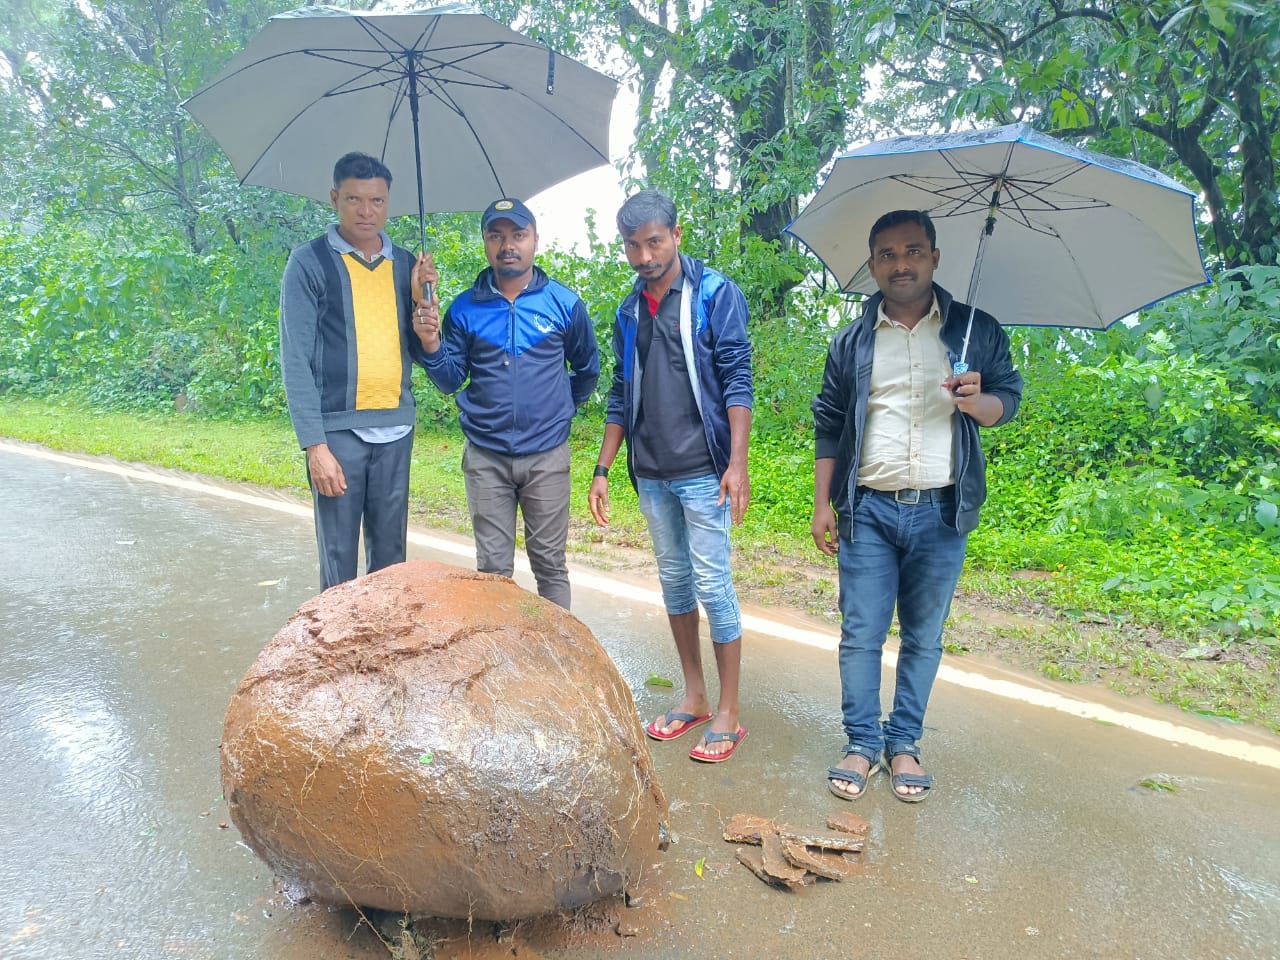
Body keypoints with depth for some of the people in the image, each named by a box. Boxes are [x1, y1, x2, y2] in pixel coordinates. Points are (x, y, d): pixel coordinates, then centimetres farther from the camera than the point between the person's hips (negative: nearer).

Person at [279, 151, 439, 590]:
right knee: (339, 561, 2)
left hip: (395, 429, 4)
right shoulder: (309, 262, -3)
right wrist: (315, 444, -13)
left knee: (390, 556, 12)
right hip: (338, 430, -4)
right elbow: (296, 359, -7)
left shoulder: (405, 263, 10)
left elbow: (421, 353, 11)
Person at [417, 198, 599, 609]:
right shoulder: (465, 308, 2)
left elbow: (587, 368, 13)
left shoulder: (565, 304, 0)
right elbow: (450, 380, 2)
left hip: (547, 455, -1)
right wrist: (432, 346, -15)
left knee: (550, 563, 9)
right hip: (485, 456, 1)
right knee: (492, 566, 8)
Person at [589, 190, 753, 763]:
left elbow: (736, 381, -10)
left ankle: (727, 714, 10)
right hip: (651, 474, 6)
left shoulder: (716, 295, -5)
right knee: (673, 580, 13)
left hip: (702, 471, -6)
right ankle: (694, 697, 27)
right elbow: (621, 398, 15)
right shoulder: (629, 311, 12)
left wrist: (737, 464, -19)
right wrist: (602, 469, 11)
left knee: (712, 585, -3)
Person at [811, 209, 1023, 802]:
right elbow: (828, 426, 10)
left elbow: (1009, 396, 11)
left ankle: (904, 743, 23)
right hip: (868, 510, 0)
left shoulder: (975, 330, 7)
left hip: (940, 511, 0)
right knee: (860, 634, 2)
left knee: (923, 638, 8)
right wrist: (822, 504, 4)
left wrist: (977, 402, -14)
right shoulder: (852, 342, 9)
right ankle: (863, 743, 16)